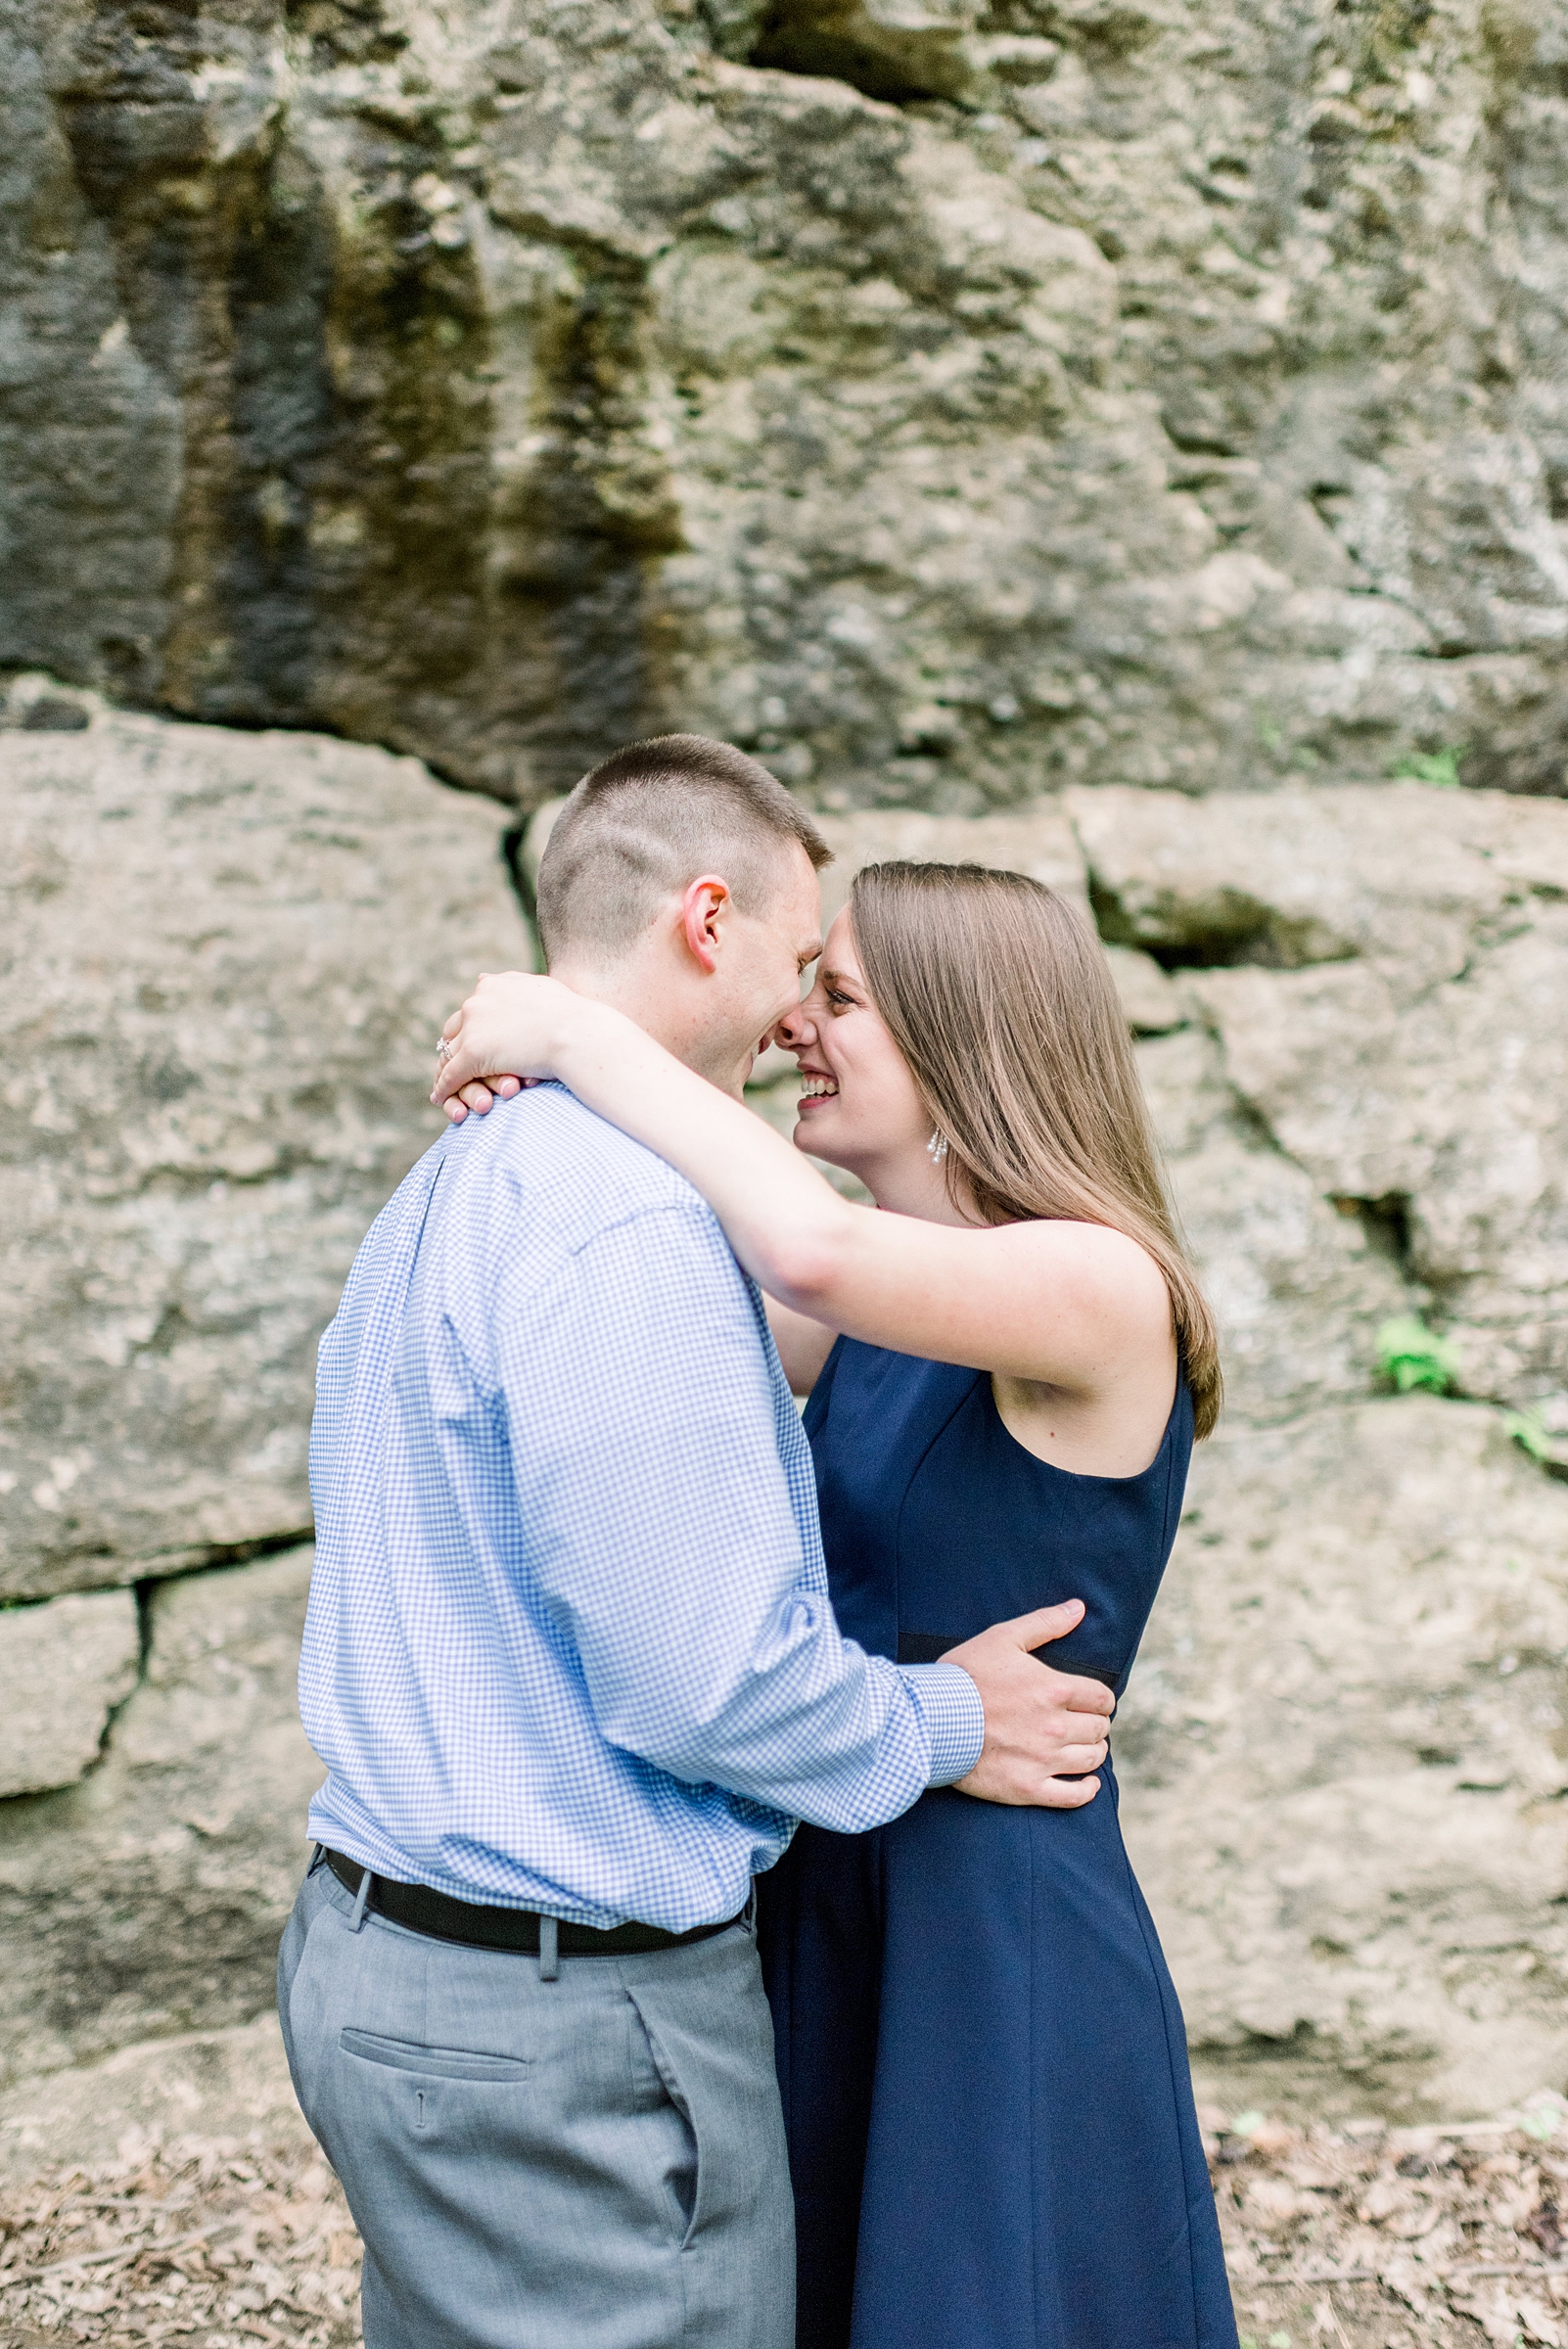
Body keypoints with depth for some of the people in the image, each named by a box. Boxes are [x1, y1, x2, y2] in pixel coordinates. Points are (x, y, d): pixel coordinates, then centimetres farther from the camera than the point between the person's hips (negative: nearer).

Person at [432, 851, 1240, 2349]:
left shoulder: (1105, 1287, -18)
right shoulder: (884, 1312, 7)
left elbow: (813, 1250, -36)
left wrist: (577, 1034, -25)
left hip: (1001, 1943, -8)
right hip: (821, 1905, 8)